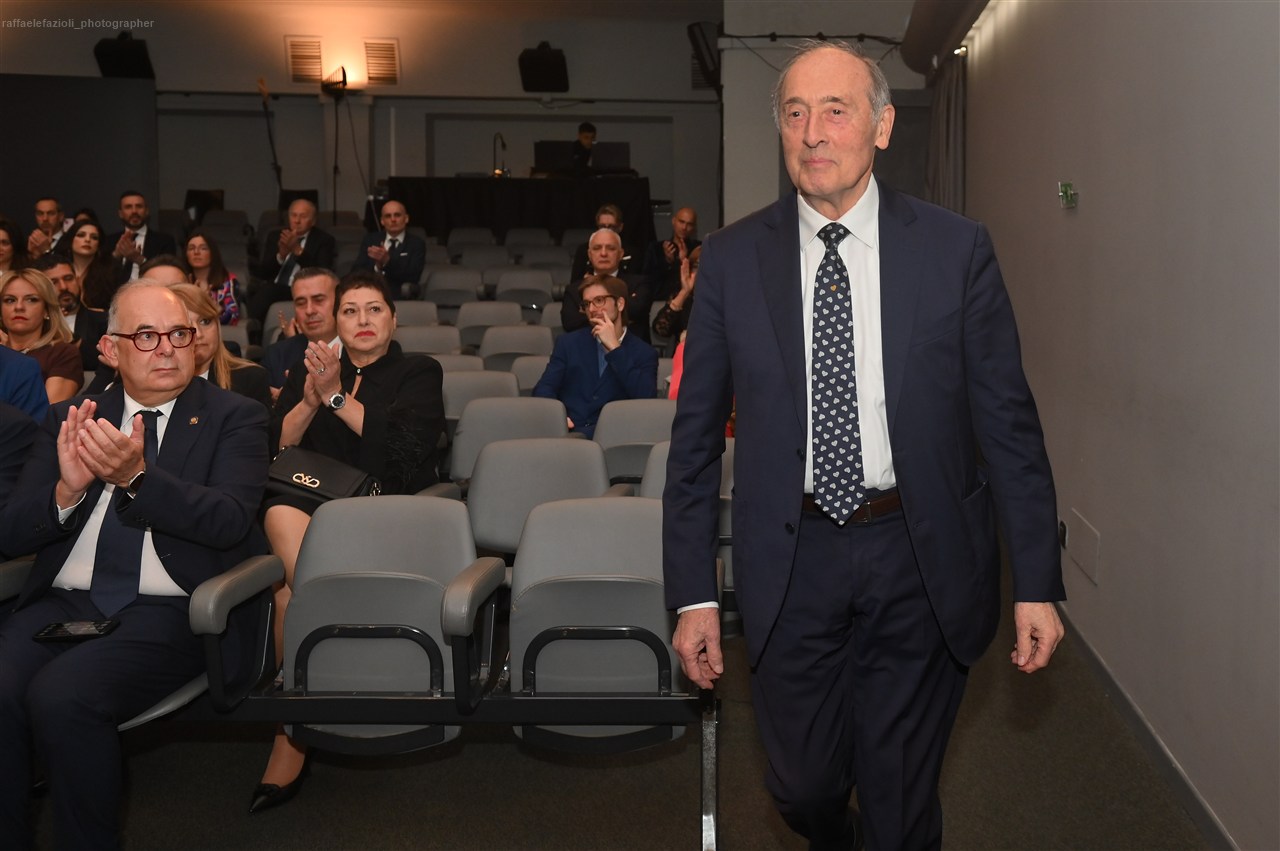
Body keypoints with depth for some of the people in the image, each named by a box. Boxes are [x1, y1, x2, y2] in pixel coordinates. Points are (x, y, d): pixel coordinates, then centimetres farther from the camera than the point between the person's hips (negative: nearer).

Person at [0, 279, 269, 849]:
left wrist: (137, 477, -25)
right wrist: (67, 490, -12)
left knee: (59, 695, -29)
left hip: (169, 612, -4)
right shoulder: (69, 420, 16)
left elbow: (230, 519, -10)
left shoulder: (234, 418, 6)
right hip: (62, 604, 4)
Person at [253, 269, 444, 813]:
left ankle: (292, 738, -23)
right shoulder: (310, 371, 22)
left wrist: (336, 397, -9)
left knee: (292, 588, -32)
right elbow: (274, 447, 10)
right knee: (281, 514, -36)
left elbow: (406, 447, -6)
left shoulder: (419, 373, 13)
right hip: (312, 506, 3)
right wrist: (310, 400, -7)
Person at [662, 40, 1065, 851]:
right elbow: (696, 434, 1)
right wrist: (693, 593, -1)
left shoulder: (957, 249, -4)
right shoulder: (733, 258, -1)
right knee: (804, 785, 14)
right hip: (793, 562, 1)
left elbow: (1008, 422, -2)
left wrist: (1039, 583, -4)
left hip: (920, 562, -1)